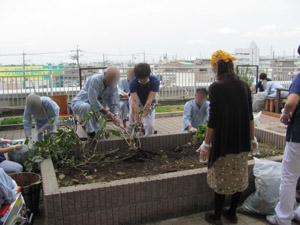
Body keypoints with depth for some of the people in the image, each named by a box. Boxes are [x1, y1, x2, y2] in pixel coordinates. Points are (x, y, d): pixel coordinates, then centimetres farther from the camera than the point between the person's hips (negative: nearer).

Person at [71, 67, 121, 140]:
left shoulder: (113, 86, -11)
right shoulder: (95, 80, -30)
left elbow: (114, 102, -15)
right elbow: (93, 101, -37)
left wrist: (116, 115, -34)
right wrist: (106, 113, -34)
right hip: (79, 103, -7)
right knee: (88, 107, -36)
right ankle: (91, 133, -25)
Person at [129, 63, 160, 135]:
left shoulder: (155, 81, -32)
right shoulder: (133, 83, -32)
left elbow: (149, 100, -37)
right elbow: (134, 102, -39)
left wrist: (142, 117, -43)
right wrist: (136, 119, -48)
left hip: (149, 105, -1)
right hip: (138, 100, 1)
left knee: (150, 125, -14)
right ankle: (131, 128, -14)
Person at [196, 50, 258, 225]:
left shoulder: (216, 87, -14)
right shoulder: (244, 86, 4)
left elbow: (213, 119, -15)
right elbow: (250, 115, 8)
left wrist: (206, 143, -7)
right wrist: (252, 138, 18)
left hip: (223, 140, -5)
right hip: (242, 141, 6)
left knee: (221, 178, 6)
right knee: (239, 176, 15)